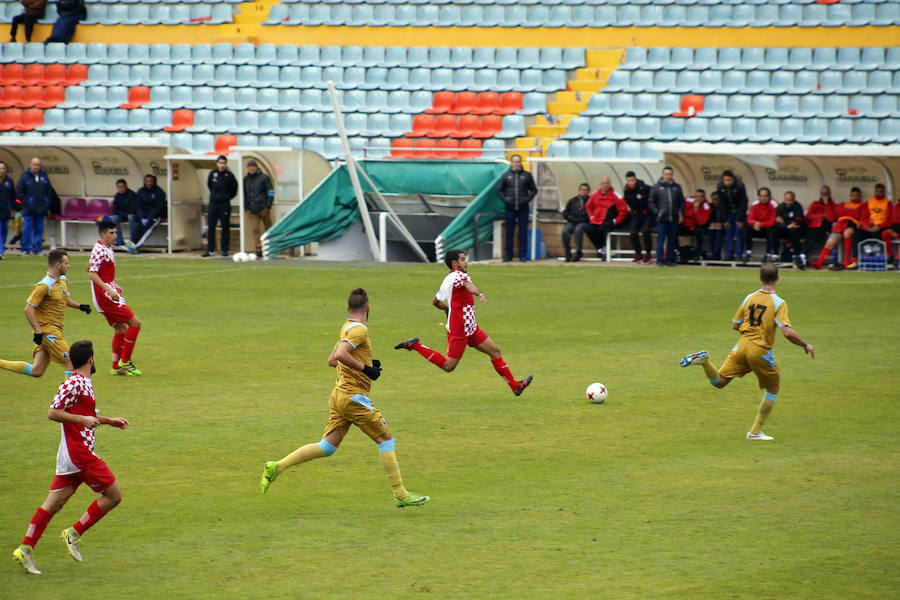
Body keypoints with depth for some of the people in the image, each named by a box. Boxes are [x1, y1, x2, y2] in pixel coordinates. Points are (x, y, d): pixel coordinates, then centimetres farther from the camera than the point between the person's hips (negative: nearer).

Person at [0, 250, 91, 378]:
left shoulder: (63, 280, 11)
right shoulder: (45, 285, -16)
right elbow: (28, 309, -18)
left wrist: (80, 306, 15)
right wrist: (38, 331, -23)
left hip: (55, 331, 9)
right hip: (48, 331, -9)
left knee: (36, 371, 6)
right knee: (70, 363, -8)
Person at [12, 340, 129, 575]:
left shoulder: (85, 383, 18)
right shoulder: (74, 384, -13)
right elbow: (53, 413, -18)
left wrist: (110, 421, 29)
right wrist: (83, 419, -21)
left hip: (71, 455, 10)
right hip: (80, 452, -10)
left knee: (53, 503, 6)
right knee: (113, 495, -3)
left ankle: (26, 549, 1)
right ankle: (74, 533, -2)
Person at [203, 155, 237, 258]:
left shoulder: (229, 175, -4)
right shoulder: (212, 174, 4)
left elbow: (234, 189, 6)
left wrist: (227, 197, 7)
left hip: (225, 205, -3)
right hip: (213, 204, 3)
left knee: (225, 228, 1)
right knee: (210, 227, 1)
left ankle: (224, 249, 9)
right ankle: (210, 250, 6)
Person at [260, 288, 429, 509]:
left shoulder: (346, 327, 16)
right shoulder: (359, 329, -13)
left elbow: (332, 360, 25)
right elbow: (340, 355, -26)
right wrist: (365, 369, -19)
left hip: (339, 395, 9)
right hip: (354, 397, -9)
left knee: (327, 447, 9)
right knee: (386, 440, -1)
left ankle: (276, 467, 4)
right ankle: (400, 495, 0)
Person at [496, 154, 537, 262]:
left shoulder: (527, 175, 6)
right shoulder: (506, 175, 7)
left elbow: (534, 190, 10)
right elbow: (499, 190, 12)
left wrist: (528, 199, -4)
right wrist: (505, 199, -3)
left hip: (523, 208, -1)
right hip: (510, 208, 1)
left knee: (523, 232, 1)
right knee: (509, 232, 3)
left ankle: (522, 255, 6)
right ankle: (509, 255, 8)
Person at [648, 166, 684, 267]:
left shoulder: (677, 187, 13)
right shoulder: (656, 187, 4)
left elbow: (682, 201, 20)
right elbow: (651, 202, 5)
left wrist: (680, 211, 4)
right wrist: (656, 212, -7)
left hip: (674, 219, 3)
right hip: (662, 219, -3)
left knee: (672, 240, 4)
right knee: (661, 239, -4)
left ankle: (670, 259, 10)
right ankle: (660, 260, 0)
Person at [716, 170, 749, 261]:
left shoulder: (740, 186, -23)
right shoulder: (720, 187, -12)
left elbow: (743, 203, -18)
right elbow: (721, 204, -5)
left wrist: (740, 220, -19)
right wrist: (725, 220, -8)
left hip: (739, 210, -3)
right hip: (728, 211, 3)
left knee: (739, 231, -11)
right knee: (728, 231, -4)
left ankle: (739, 255, -9)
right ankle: (729, 255, -1)